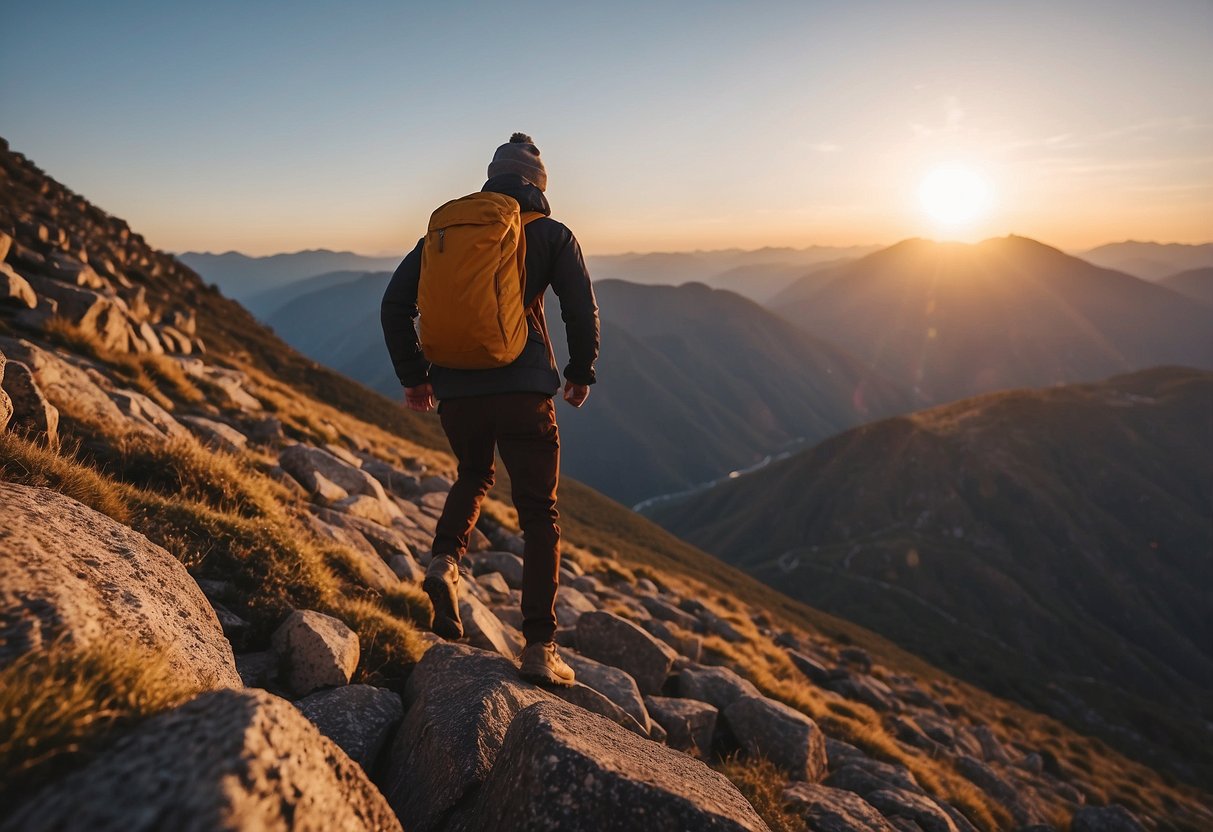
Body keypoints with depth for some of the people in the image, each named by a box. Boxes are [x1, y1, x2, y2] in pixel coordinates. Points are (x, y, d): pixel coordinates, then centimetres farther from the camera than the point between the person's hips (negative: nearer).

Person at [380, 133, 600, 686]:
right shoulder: (552, 234, 6)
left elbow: (395, 305, 9)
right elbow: (582, 312, -1)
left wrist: (412, 376, 16)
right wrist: (581, 374, 14)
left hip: (455, 391, 3)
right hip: (523, 390, -3)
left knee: (473, 476, 31)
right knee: (539, 515, 6)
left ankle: (446, 561, 6)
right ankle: (539, 648, 5)